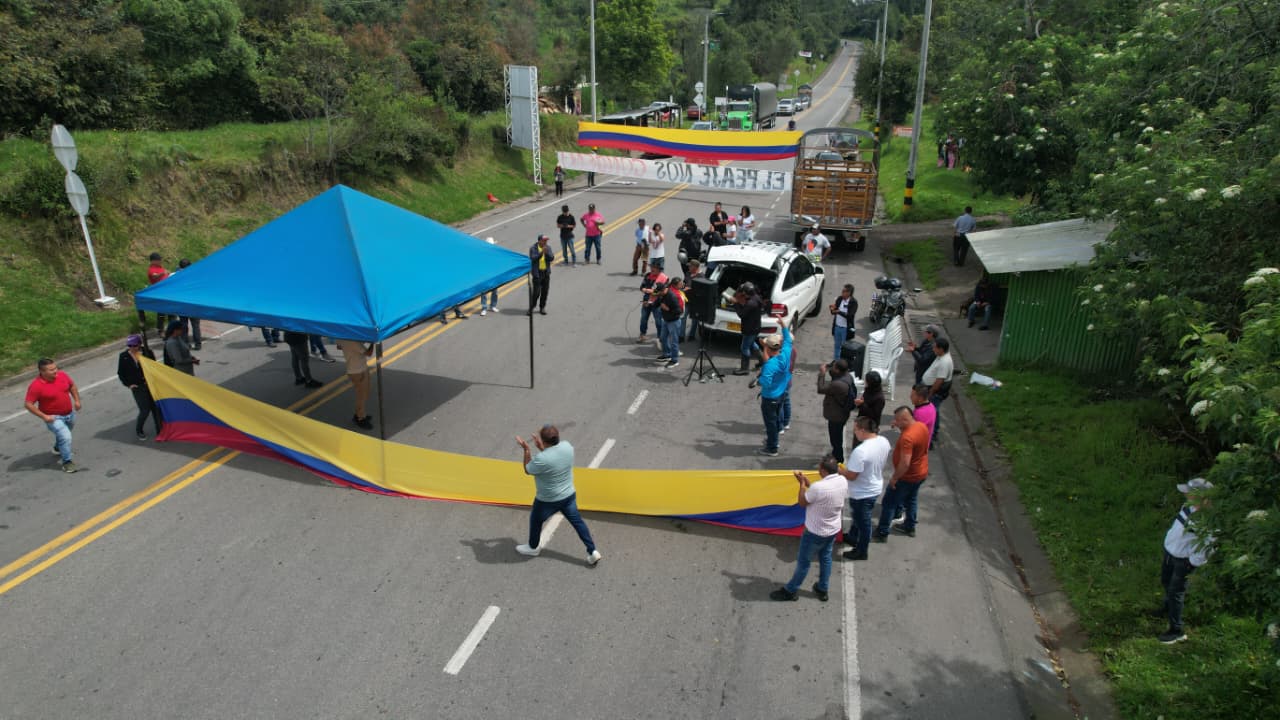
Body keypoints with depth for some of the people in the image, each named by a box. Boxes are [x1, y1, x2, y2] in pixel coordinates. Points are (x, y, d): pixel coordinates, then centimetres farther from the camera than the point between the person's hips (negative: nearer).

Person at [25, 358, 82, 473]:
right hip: (53, 417, -6)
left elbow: (72, 386, 10)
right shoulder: (36, 386, -25)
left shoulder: (62, 375, -10)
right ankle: (66, 462, -1)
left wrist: (77, 400, 0)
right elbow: (28, 404, -21)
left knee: (63, 435, 29)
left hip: (69, 413, 6)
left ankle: (57, 448, 60)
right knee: (66, 437, -19)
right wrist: (44, 416, -24)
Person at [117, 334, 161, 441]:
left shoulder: (147, 352, -2)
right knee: (145, 410, -8)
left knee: (156, 408, 2)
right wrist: (129, 384, -2)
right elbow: (121, 373, 7)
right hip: (138, 387, -2)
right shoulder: (124, 356, -3)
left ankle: (160, 431, 16)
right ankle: (138, 430, 18)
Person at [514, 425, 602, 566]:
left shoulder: (541, 459, -33)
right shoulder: (567, 446, -16)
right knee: (577, 522, 19)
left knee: (535, 521, 23)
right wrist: (541, 447, 2)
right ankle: (592, 551, 22)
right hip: (569, 495, 5)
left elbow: (527, 470, -12)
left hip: (548, 501, -5)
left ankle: (533, 547, 46)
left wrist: (526, 449, -8)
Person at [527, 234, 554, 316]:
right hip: (537, 273, -4)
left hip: (546, 273, 5)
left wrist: (547, 253, -21)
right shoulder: (533, 248, -6)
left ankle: (542, 308, 21)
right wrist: (541, 252, -28)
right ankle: (531, 308, 5)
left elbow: (552, 258, -4)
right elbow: (533, 258, -19)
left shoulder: (548, 248, 6)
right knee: (536, 292, -7)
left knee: (545, 291, 8)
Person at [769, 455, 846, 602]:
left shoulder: (818, 487, -35)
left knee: (803, 561, 12)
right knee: (825, 558, 25)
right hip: (834, 529, 7)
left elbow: (802, 503, -15)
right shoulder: (842, 481, -13)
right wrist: (808, 483, 3)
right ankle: (823, 589, 41)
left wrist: (802, 483, -5)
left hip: (815, 532, -6)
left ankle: (790, 590, 30)